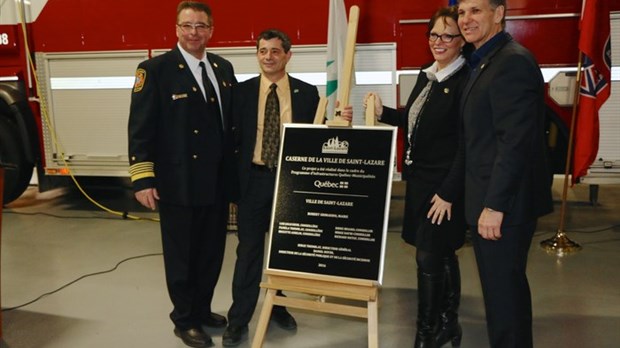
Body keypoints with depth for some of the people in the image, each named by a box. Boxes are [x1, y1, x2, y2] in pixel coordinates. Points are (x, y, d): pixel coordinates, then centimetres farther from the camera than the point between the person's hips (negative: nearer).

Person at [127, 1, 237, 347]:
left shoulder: (224, 68, 10)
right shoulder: (155, 69, -6)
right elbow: (140, 127, -9)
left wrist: (236, 171, 12)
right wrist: (143, 178, -14)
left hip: (218, 182, 5)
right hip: (178, 183, -5)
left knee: (212, 252, 15)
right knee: (181, 255, 9)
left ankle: (202, 309, 35)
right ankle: (185, 320, 27)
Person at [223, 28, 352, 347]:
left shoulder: (307, 92, 2)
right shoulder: (242, 91, 2)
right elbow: (232, 136, -1)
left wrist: (341, 121, -14)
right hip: (252, 180, 0)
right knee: (249, 251, 5)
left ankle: (278, 305, 35)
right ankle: (238, 320, 16)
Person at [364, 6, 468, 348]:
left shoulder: (466, 81, -15)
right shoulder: (426, 75, 11)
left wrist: (449, 192, -19)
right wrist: (383, 112, 4)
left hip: (443, 185, -8)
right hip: (419, 179, 8)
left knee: (429, 258, -1)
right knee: (441, 256, 18)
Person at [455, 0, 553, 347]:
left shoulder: (513, 61, -15)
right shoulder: (486, 61, 15)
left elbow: (516, 142, -23)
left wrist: (495, 205, -22)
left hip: (505, 203, -10)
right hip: (490, 200, 10)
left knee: (504, 288, 1)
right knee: (501, 286, 19)